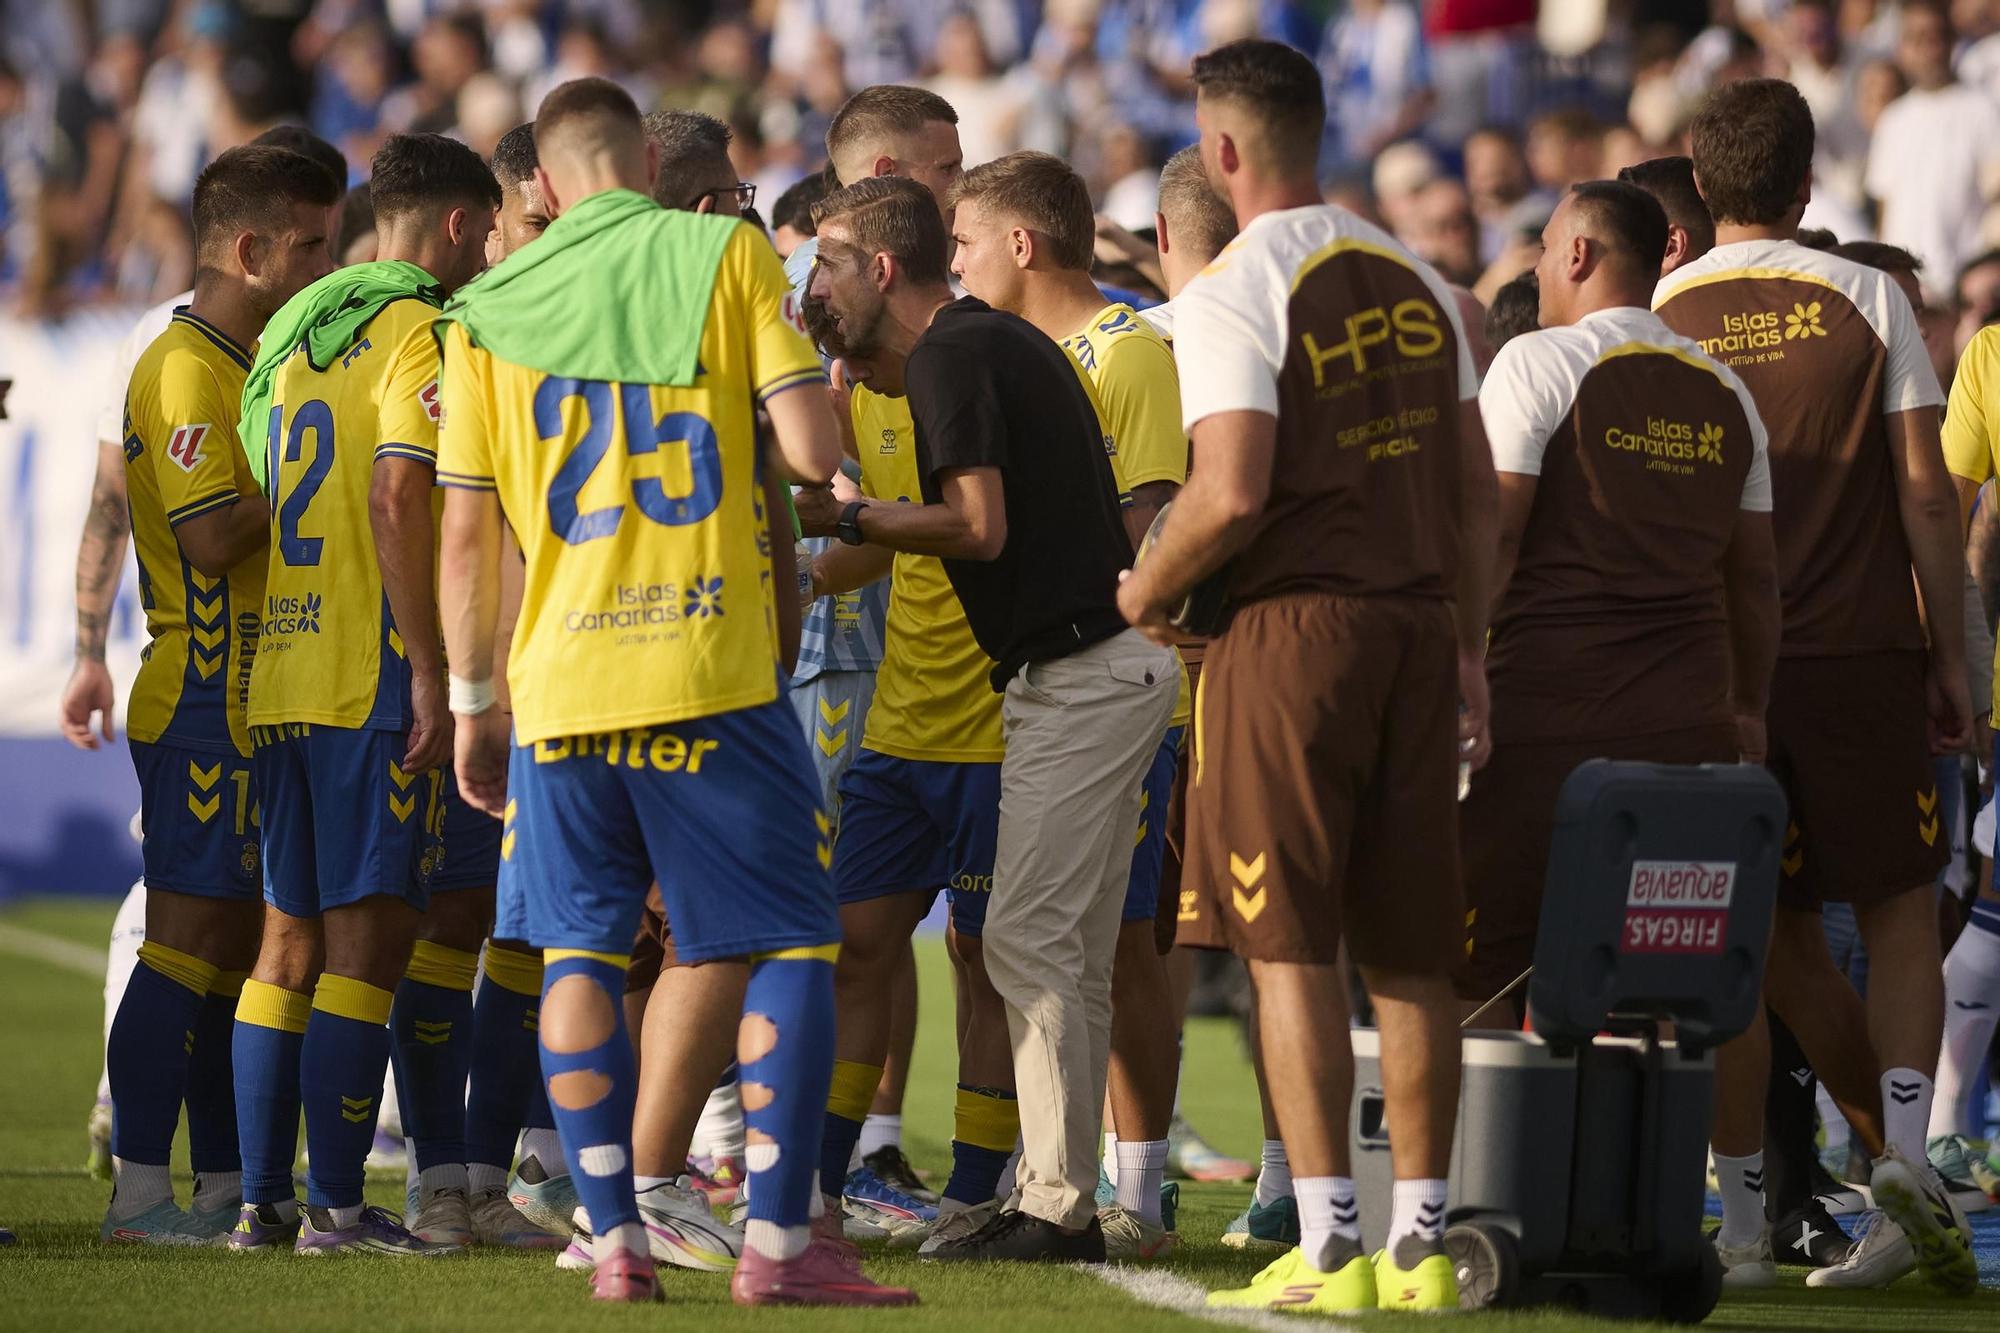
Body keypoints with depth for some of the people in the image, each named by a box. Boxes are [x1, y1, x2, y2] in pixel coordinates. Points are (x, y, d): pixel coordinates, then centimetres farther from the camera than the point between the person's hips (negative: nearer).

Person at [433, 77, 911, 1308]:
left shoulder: (490, 310, 8)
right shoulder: (727, 256, 1)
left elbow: (468, 534, 7)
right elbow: (811, 453, -7)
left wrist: (473, 702, 15)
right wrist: (781, 460, 16)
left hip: (561, 680, 3)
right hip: (713, 669, -3)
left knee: (581, 951, 11)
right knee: (793, 942, 3)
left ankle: (616, 1239, 5)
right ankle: (778, 1240, -6)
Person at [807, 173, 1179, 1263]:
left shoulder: (953, 356, -13)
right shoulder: (992, 341, 17)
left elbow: (981, 526, -20)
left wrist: (851, 516, -10)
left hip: (1080, 674, -10)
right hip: (1106, 668, 10)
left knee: (1027, 937, -9)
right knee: (1066, 950, 11)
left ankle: (1056, 1206, -9)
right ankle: (1061, 1202, 13)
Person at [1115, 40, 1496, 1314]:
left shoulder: (1233, 292, -9)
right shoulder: (1418, 284, 12)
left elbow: (1230, 493, -18)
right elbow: (1476, 490, 13)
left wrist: (1146, 589, -1)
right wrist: (1468, 651, 20)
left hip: (1294, 623, -6)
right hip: (1417, 622, 6)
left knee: (1292, 943, -3)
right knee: (1412, 947, 8)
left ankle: (1330, 1242, -7)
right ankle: (1422, 1239, 10)